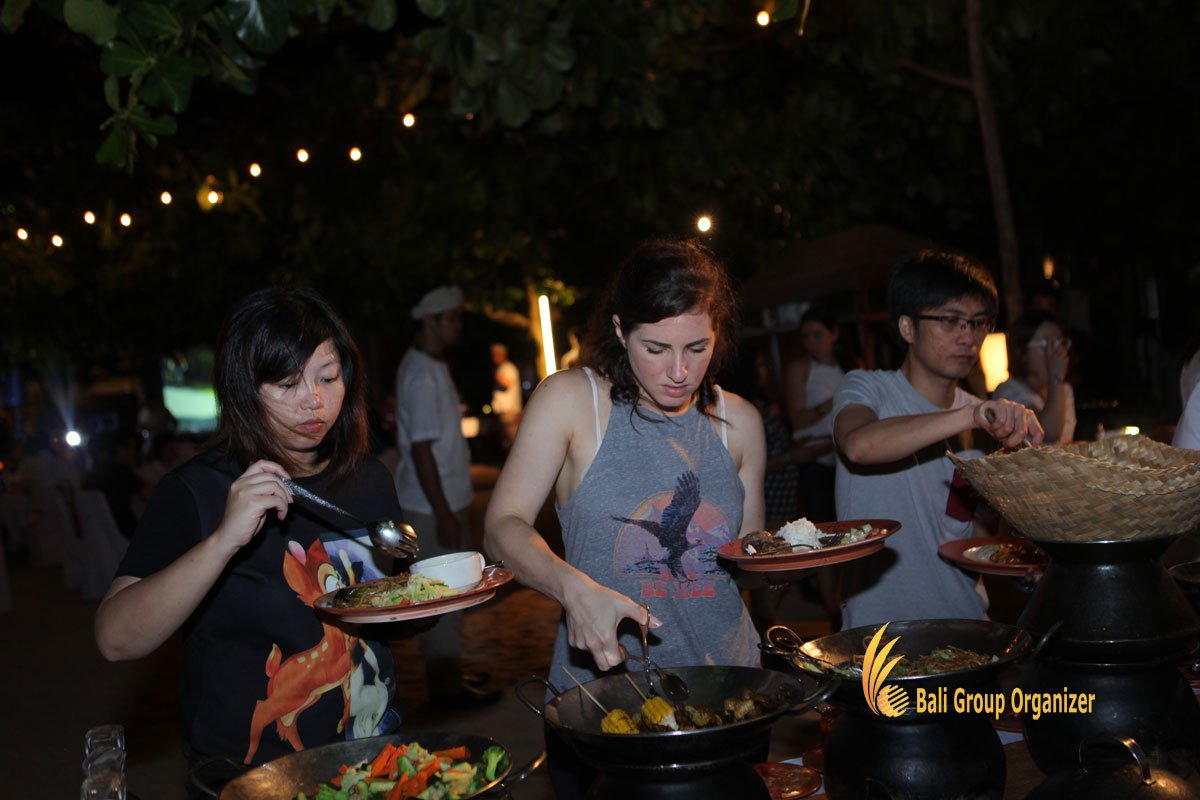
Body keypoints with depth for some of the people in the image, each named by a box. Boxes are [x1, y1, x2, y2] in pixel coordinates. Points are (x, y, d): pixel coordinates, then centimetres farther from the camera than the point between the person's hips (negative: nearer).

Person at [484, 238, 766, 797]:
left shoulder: (738, 421, 5)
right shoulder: (571, 400, -7)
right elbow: (503, 527, -12)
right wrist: (574, 587, -29)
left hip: (726, 690, 4)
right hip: (600, 689, -3)